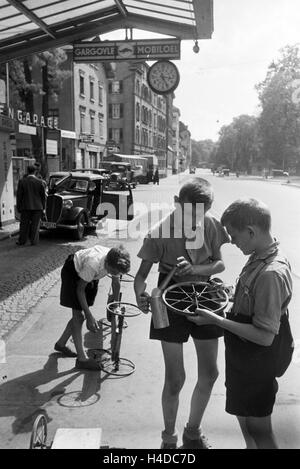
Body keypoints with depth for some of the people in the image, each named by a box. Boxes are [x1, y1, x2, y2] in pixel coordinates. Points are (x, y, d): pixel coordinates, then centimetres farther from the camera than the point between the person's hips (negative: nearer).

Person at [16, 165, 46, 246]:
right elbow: (43, 196, 0)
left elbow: (19, 195, -2)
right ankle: (34, 241, 8)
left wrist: (18, 207, 5)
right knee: (35, 224, 6)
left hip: (25, 206, 1)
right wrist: (43, 207, 10)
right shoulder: (39, 182, -5)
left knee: (24, 224, 9)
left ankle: (22, 241, 13)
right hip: (37, 207, 0)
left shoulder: (22, 181, -4)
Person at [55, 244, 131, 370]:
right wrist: (89, 316, -28)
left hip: (90, 275, 6)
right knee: (79, 315, -9)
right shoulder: (93, 264, -43)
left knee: (80, 314, 11)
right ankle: (82, 359, -3)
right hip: (73, 270, -6)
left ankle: (61, 343, 31)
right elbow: (80, 290, -28)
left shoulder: (116, 264, -26)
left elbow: (116, 283, -4)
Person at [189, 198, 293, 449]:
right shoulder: (261, 257, -3)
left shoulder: (271, 273, -31)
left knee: (257, 428, 11)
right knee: (243, 414, 27)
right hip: (244, 357, 9)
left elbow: (265, 336, -29)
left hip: (256, 362, -9)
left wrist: (216, 320, -25)